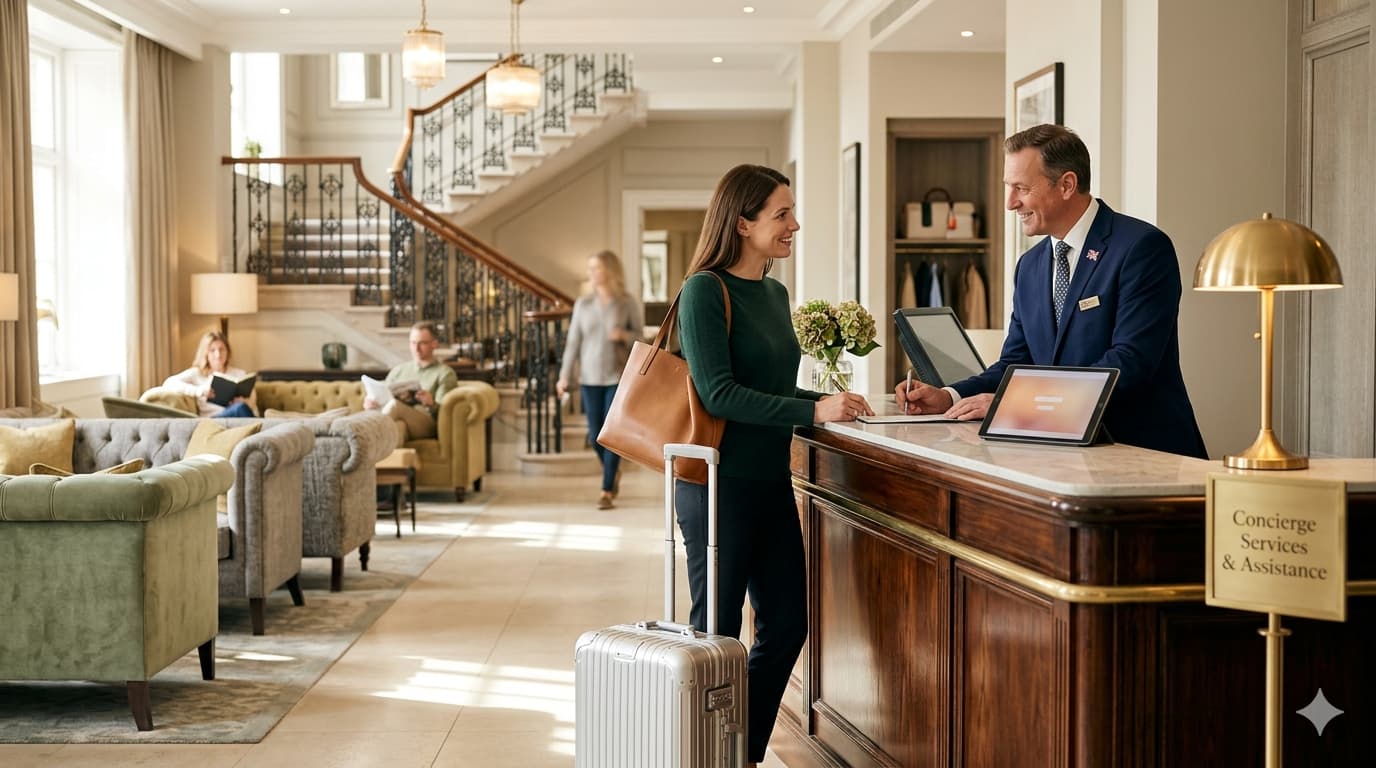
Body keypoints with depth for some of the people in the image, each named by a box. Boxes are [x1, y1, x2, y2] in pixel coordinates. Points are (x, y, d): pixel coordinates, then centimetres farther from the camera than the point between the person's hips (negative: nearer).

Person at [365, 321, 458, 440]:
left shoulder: (445, 373, 15)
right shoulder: (398, 370, 29)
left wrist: (432, 404, -21)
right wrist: (371, 403, -1)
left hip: (425, 423, -4)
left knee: (394, 404, -34)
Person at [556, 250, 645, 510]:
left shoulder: (628, 303, -3)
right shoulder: (583, 304, 4)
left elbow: (641, 336, 0)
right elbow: (573, 341, 4)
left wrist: (624, 335, -21)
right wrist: (564, 374, -2)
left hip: (619, 377, -3)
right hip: (590, 377, 3)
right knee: (595, 434, 5)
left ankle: (607, 490, 2)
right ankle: (613, 472, 34)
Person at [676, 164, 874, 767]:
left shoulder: (775, 294, 12)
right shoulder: (705, 290, -12)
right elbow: (718, 393, -20)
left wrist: (830, 402, 6)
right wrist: (813, 411, -23)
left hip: (771, 481, 8)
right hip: (720, 484, -8)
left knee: (786, 626, 11)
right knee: (716, 632, 3)